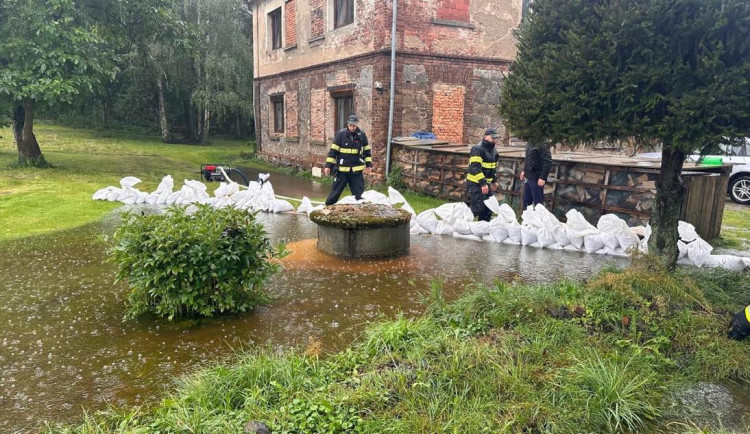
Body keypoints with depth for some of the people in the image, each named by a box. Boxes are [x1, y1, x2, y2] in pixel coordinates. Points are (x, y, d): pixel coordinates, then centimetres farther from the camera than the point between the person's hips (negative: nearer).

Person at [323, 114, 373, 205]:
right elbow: (333, 150, -4)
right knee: (335, 192, 6)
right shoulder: (341, 134, -6)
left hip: (356, 170, 1)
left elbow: (367, 150, 13)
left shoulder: (362, 135, 0)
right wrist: (328, 165, -7)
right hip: (342, 169, -1)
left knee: (359, 193, 6)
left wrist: (369, 164, 11)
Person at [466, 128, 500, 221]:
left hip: (486, 183, 9)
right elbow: (475, 167, -24)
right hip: (475, 183, -9)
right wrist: (483, 183, -28)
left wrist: (494, 177, 18)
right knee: (477, 208, -13)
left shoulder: (494, 150, 13)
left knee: (488, 208, 9)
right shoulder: (477, 149, -15)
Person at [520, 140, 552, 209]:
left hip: (536, 178, -8)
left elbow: (548, 162, -20)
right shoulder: (529, 143, 9)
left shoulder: (541, 145, -17)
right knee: (526, 201, 16)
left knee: (538, 202, 2)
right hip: (528, 177, 8)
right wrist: (524, 170, 15)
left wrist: (543, 177, -22)